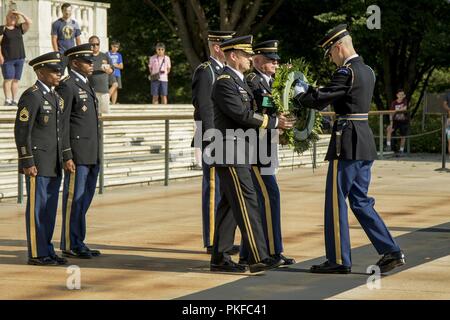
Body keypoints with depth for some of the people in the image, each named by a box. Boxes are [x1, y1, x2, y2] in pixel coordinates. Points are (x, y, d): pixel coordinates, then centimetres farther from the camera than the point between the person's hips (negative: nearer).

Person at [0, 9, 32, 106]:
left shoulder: (19, 28, 13)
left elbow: (29, 22, 3)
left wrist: (20, 14, -1)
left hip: (19, 58, 4)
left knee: (16, 80, 4)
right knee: (8, 79, -10)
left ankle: (15, 100, 5)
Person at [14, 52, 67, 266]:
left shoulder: (55, 97, 15)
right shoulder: (31, 96, -12)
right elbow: (21, 132, -15)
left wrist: (62, 159, 18)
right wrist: (27, 163, -18)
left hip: (54, 165, 8)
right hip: (37, 164, -8)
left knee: (50, 208, 10)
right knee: (37, 208, -4)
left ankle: (47, 250, 16)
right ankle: (36, 254, 0)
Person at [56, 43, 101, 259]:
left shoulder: (86, 85, 19)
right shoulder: (67, 86, -10)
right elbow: (61, 124, -14)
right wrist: (66, 156, -18)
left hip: (92, 155, 9)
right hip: (77, 154, -9)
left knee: (84, 199, 10)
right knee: (74, 199, -4)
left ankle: (78, 243, 16)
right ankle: (70, 245, 2)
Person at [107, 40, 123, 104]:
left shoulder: (119, 55, 15)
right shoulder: (107, 54, 2)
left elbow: (121, 66, 14)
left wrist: (117, 65, -6)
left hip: (118, 74, 5)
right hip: (110, 73, -5)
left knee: (116, 89, 2)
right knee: (115, 84, -27)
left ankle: (113, 103, 5)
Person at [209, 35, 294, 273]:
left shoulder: (238, 81, 18)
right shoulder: (224, 83, -14)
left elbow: (248, 114, 19)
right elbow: (242, 115, -20)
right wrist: (274, 123, -15)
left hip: (240, 154, 10)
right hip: (230, 154, -10)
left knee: (228, 205, 9)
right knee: (247, 204, -11)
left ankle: (218, 259, 12)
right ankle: (258, 258, -12)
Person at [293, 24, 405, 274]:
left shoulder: (347, 72, -15)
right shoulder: (367, 71, 15)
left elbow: (319, 101, -15)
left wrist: (300, 93, 4)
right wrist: (308, 89, 16)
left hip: (347, 143, -9)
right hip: (365, 144, 9)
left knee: (336, 201, 0)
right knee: (360, 201, 13)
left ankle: (338, 260, 6)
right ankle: (391, 252, 7)